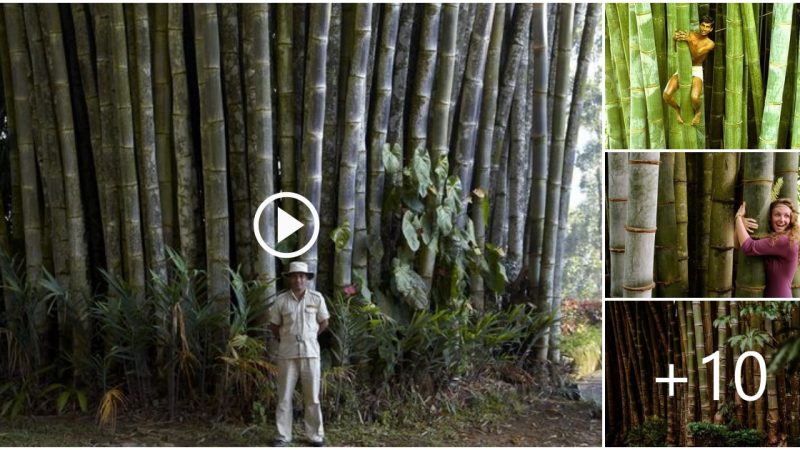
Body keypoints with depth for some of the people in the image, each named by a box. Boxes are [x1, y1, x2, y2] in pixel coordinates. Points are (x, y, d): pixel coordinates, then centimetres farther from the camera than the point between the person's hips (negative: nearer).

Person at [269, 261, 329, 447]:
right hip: (287, 353, 0)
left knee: (312, 396, 4)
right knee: (284, 396, 4)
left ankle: (316, 436, 12)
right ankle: (283, 436, 12)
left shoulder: (316, 298, 0)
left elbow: (324, 323, 11)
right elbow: (273, 325, 10)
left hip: (310, 352, 0)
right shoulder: (281, 300, -2)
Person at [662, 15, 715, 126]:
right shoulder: (689, 34, 1)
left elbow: (695, 54, -18)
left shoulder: (710, 44, -4)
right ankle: (677, 109, 13)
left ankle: (698, 112, 7)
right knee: (666, 95, -23)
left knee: (694, 97, -31)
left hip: (696, 71, -2)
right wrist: (676, 36, -38)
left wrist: (689, 41, -33)